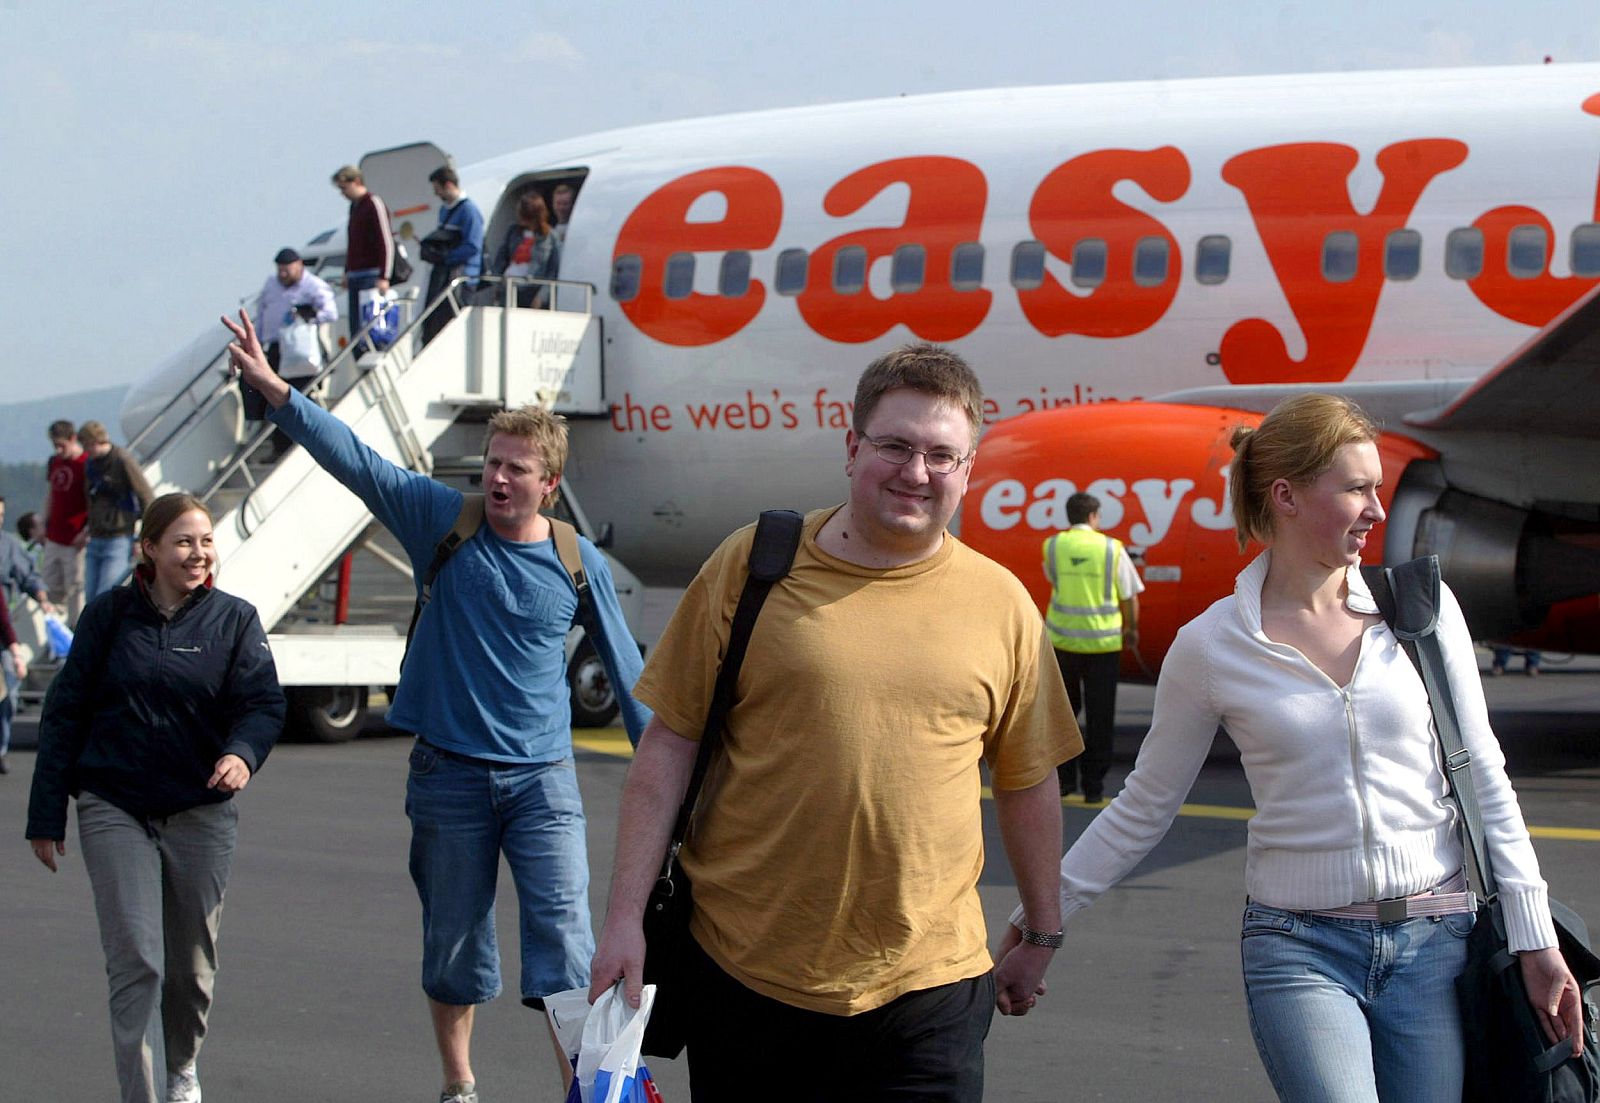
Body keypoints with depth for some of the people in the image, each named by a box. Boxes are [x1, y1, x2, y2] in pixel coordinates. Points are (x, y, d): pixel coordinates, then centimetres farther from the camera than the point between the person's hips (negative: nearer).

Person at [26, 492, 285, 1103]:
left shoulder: (234, 619, 3)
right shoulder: (109, 614, 2)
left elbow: (263, 702, -7)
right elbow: (64, 713, 5)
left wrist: (242, 753, -31)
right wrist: (46, 816, 3)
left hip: (201, 812, 1)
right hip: (114, 810, -1)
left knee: (192, 964, 13)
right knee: (136, 963, -12)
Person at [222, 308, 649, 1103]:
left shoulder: (579, 563, 0)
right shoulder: (442, 522, -2)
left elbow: (623, 666, 9)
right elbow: (352, 459, -11)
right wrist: (272, 389, -21)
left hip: (543, 776, -1)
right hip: (449, 770, 1)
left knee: (562, 932, -10)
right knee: (454, 939, 11)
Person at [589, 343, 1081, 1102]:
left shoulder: (1002, 604, 3)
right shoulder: (750, 565, -1)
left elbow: (1028, 782, 12)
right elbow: (669, 745, 0)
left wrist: (1041, 937, 17)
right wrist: (625, 914, -4)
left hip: (924, 986, 1)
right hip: (742, 973, 0)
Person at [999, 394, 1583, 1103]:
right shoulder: (1209, 647, -3)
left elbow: (1483, 780, 7)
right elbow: (1144, 807, 7)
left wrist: (1534, 938, 5)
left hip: (1434, 940, 2)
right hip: (1300, 948, -2)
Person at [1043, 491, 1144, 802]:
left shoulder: (1053, 546, -1)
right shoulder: (1112, 549, -4)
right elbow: (1129, 597, 2)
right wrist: (1131, 630, 18)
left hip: (1062, 640, 1)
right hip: (1103, 640, -1)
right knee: (1099, 716, 6)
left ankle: (1063, 778, 16)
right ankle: (1093, 785, 7)